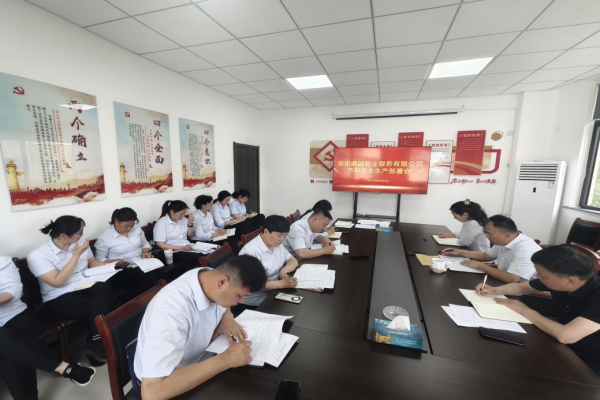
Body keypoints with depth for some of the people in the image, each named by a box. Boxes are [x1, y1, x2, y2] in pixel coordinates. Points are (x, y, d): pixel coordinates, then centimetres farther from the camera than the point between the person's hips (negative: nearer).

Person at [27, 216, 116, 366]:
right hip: (60, 300, -5)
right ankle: (98, 345, -8)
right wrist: (76, 255, -21)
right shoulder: (37, 255, -11)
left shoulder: (79, 243, 5)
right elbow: (57, 282, -19)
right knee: (100, 309, -31)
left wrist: (104, 264, -7)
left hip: (87, 287, 5)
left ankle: (96, 345, -21)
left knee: (104, 286, -32)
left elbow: (92, 262, 16)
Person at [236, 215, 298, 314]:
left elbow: (293, 261, 8)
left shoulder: (277, 244, 2)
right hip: (254, 300, -7)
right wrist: (282, 284, -32)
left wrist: (284, 270, -13)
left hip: (274, 291, 8)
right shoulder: (251, 251, -23)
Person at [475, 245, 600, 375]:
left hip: (589, 362, -5)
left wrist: (524, 309, -25)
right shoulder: (561, 280, -11)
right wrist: (494, 290, -11)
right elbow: (522, 287, 6)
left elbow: (565, 335, -39)